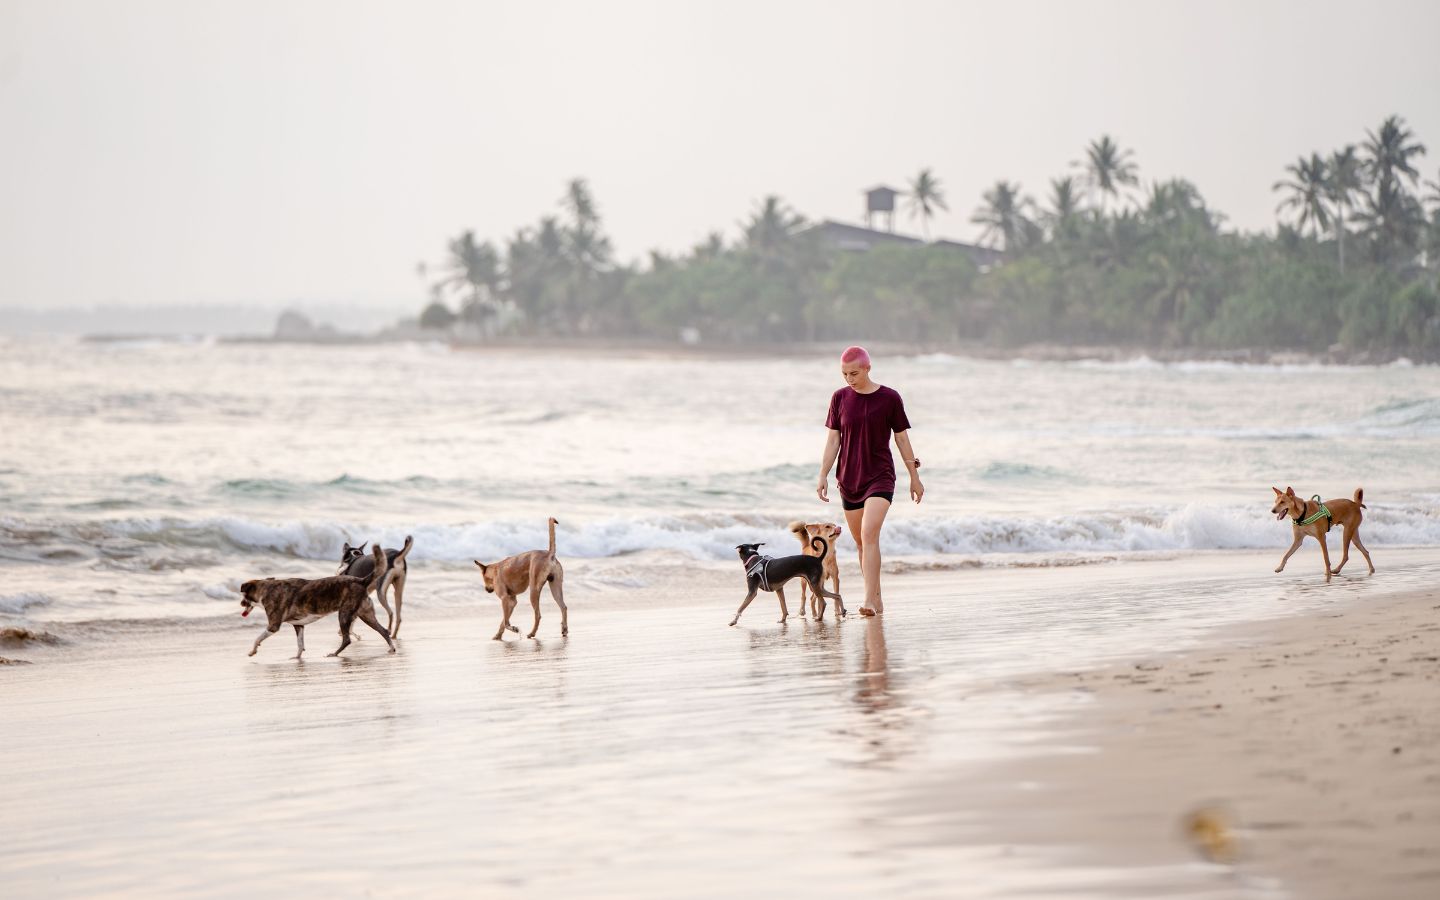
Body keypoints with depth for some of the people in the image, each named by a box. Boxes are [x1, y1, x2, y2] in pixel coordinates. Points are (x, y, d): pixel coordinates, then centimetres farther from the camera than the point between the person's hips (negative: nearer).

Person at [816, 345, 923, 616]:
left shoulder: (889, 398, -5)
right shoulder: (840, 398, 3)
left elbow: (902, 439, 2)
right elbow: (833, 440, 7)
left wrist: (914, 477, 7)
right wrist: (823, 476, 0)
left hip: (880, 477, -4)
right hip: (849, 480, 4)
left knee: (869, 535, -21)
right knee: (861, 542, 11)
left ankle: (869, 601, -26)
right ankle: (877, 599, 25)